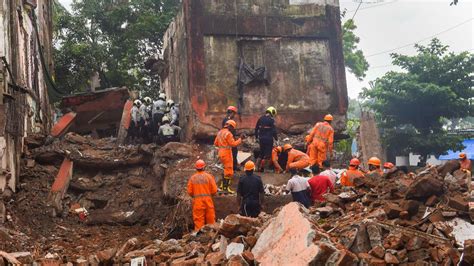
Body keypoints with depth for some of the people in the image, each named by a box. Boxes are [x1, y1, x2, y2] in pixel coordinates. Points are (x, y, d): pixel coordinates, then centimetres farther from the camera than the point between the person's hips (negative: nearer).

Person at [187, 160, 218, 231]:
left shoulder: (192, 178, 0)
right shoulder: (209, 176, -4)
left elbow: (189, 191, 1)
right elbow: (214, 190, -4)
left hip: (197, 202, 0)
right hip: (208, 200, 0)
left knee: (198, 220, 3)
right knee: (210, 220, 10)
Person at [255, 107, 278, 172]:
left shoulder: (261, 118, 9)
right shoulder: (271, 119, -10)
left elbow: (256, 128, 14)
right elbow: (274, 130, -13)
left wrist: (256, 137, 23)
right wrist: (276, 138, -2)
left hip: (261, 139, 6)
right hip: (268, 139, -6)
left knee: (261, 152, 19)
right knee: (267, 154, 2)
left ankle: (257, 166, 13)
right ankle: (262, 168, -1)